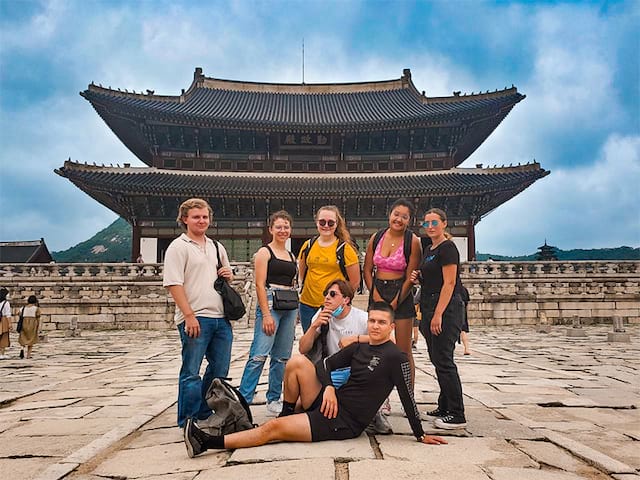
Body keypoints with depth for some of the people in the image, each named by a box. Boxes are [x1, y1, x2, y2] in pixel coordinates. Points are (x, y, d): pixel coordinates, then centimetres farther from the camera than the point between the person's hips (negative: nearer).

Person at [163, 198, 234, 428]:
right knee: (191, 372, -1)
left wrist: (228, 275, 5)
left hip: (221, 317, 7)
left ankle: (204, 414, 28)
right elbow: (174, 284, -12)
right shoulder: (178, 247, -3)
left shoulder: (217, 247, 18)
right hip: (195, 319, -7)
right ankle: (187, 422, 10)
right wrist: (189, 316, -18)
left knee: (219, 370, 13)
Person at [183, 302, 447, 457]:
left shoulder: (395, 357, -9)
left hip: (345, 421, -7)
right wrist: (328, 387, -10)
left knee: (273, 428, -15)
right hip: (331, 403, 7)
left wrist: (421, 435, -6)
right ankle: (289, 414, 8)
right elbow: (326, 364, 10)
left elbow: (407, 397, -9)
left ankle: (208, 442, -11)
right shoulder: (358, 348, 9)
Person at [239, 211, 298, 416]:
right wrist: (266, 315, -17)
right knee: (259, 355, -13)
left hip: (290, 307, 7)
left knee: (282, 357, 8)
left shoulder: (291, 256, 18)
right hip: (270, 304, -7)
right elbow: (260, 285, -9)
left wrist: (295, 312, 15)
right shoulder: (264, 252, -1)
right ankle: (243, 399, -8)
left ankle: (273, 400, 17)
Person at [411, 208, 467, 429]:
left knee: (443, 360, -8)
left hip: (446, 310, -9)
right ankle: (445, 407, 23)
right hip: (429, 308, 9)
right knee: (437, 359, 13)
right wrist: (418, 278, 5)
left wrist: (438, 315, -21)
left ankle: (456, 415, -1)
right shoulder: (428, 250, 18)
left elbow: (449, 283, -17)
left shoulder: (447, 248, -10)